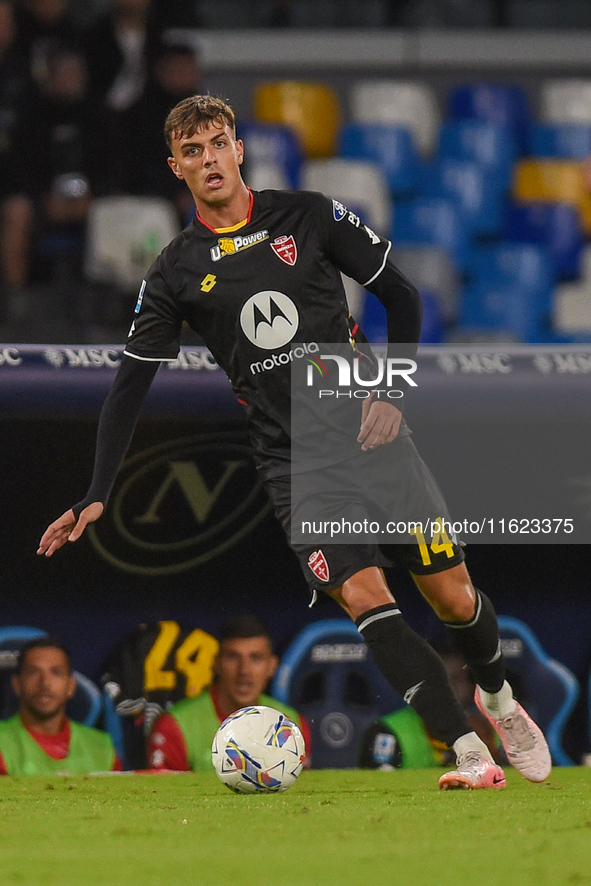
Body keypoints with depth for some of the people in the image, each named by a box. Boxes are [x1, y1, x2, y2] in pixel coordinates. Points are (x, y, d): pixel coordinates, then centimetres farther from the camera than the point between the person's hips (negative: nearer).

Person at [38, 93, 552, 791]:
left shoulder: (309, 216, 2)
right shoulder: (176, 272, 3)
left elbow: (401, 297, 9)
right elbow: (129, 386, 5)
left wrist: (392, 392, -2)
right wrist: (95, 497, -2)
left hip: (370, 433, 1)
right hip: (292, 463, -1)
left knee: (453, 598, 0)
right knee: (364, 598, -20)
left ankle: (497, 695, 33)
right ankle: (469, 755, -20)